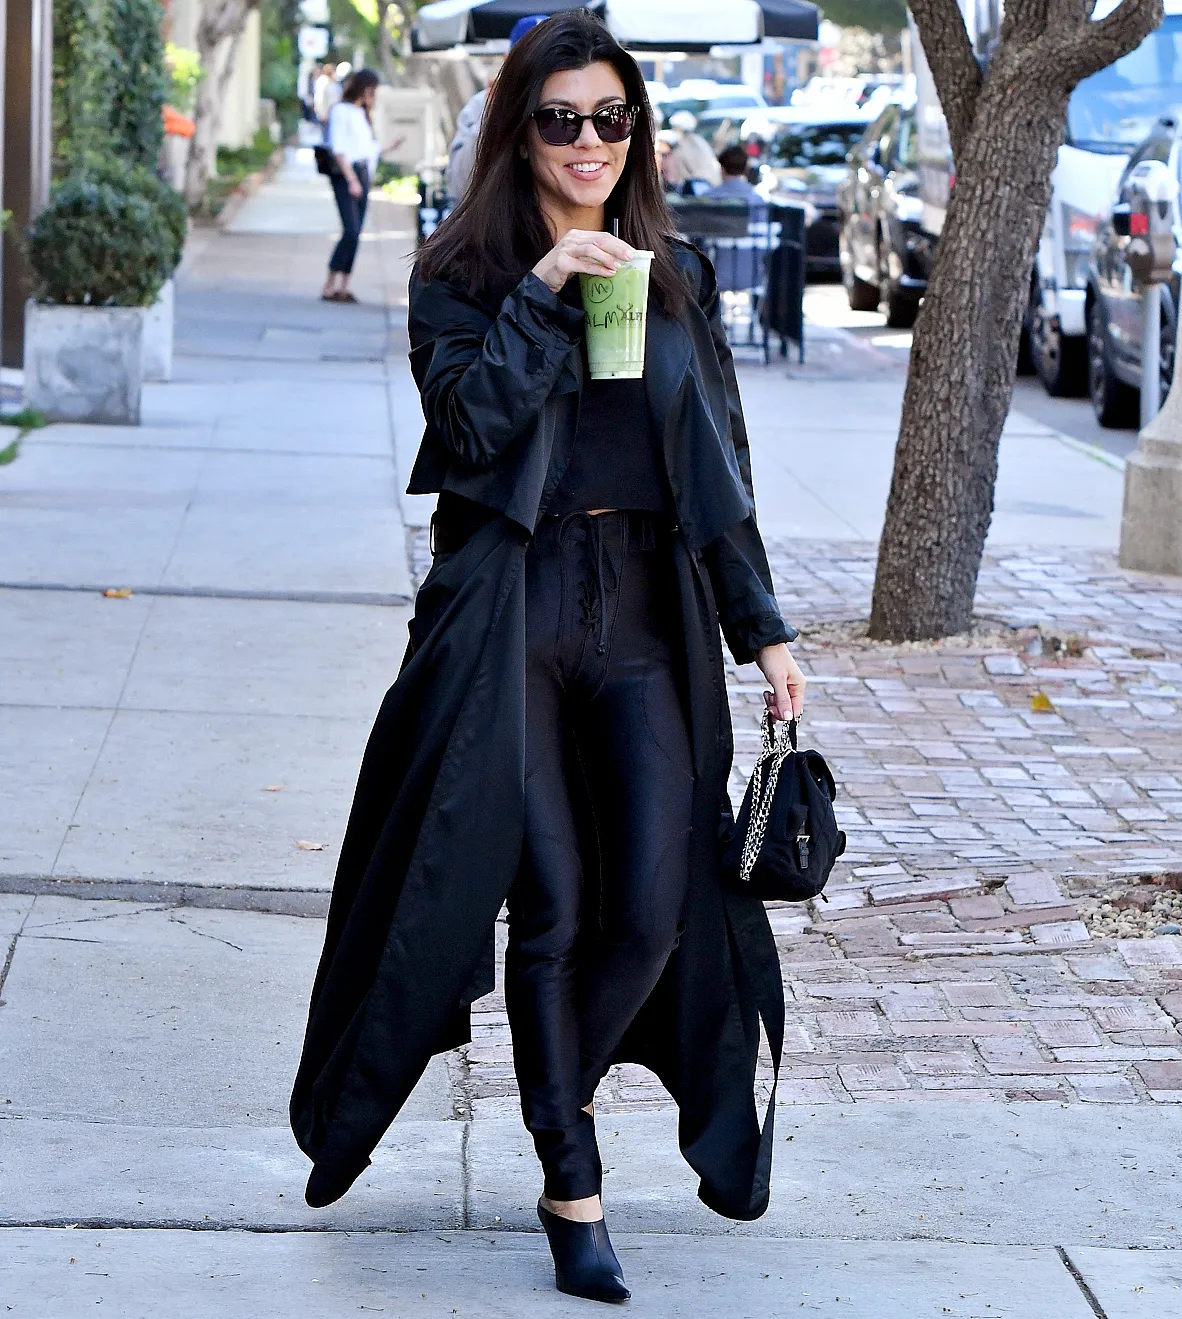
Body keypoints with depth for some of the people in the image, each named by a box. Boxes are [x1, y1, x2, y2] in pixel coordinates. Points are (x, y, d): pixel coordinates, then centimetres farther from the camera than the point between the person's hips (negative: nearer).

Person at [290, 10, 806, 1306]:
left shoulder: (678, 275, 11)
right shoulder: (461, 275, 3)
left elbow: (720, 468, 13)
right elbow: (468, 431, -12)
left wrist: (763, 629, 10)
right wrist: (544, 291, -17)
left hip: (648, 613, 3)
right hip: (512, 609, -3)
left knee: (656, 906, -4)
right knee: (551, 900, -4)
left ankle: (554, 1106, 21)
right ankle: (574, 1188, 7)